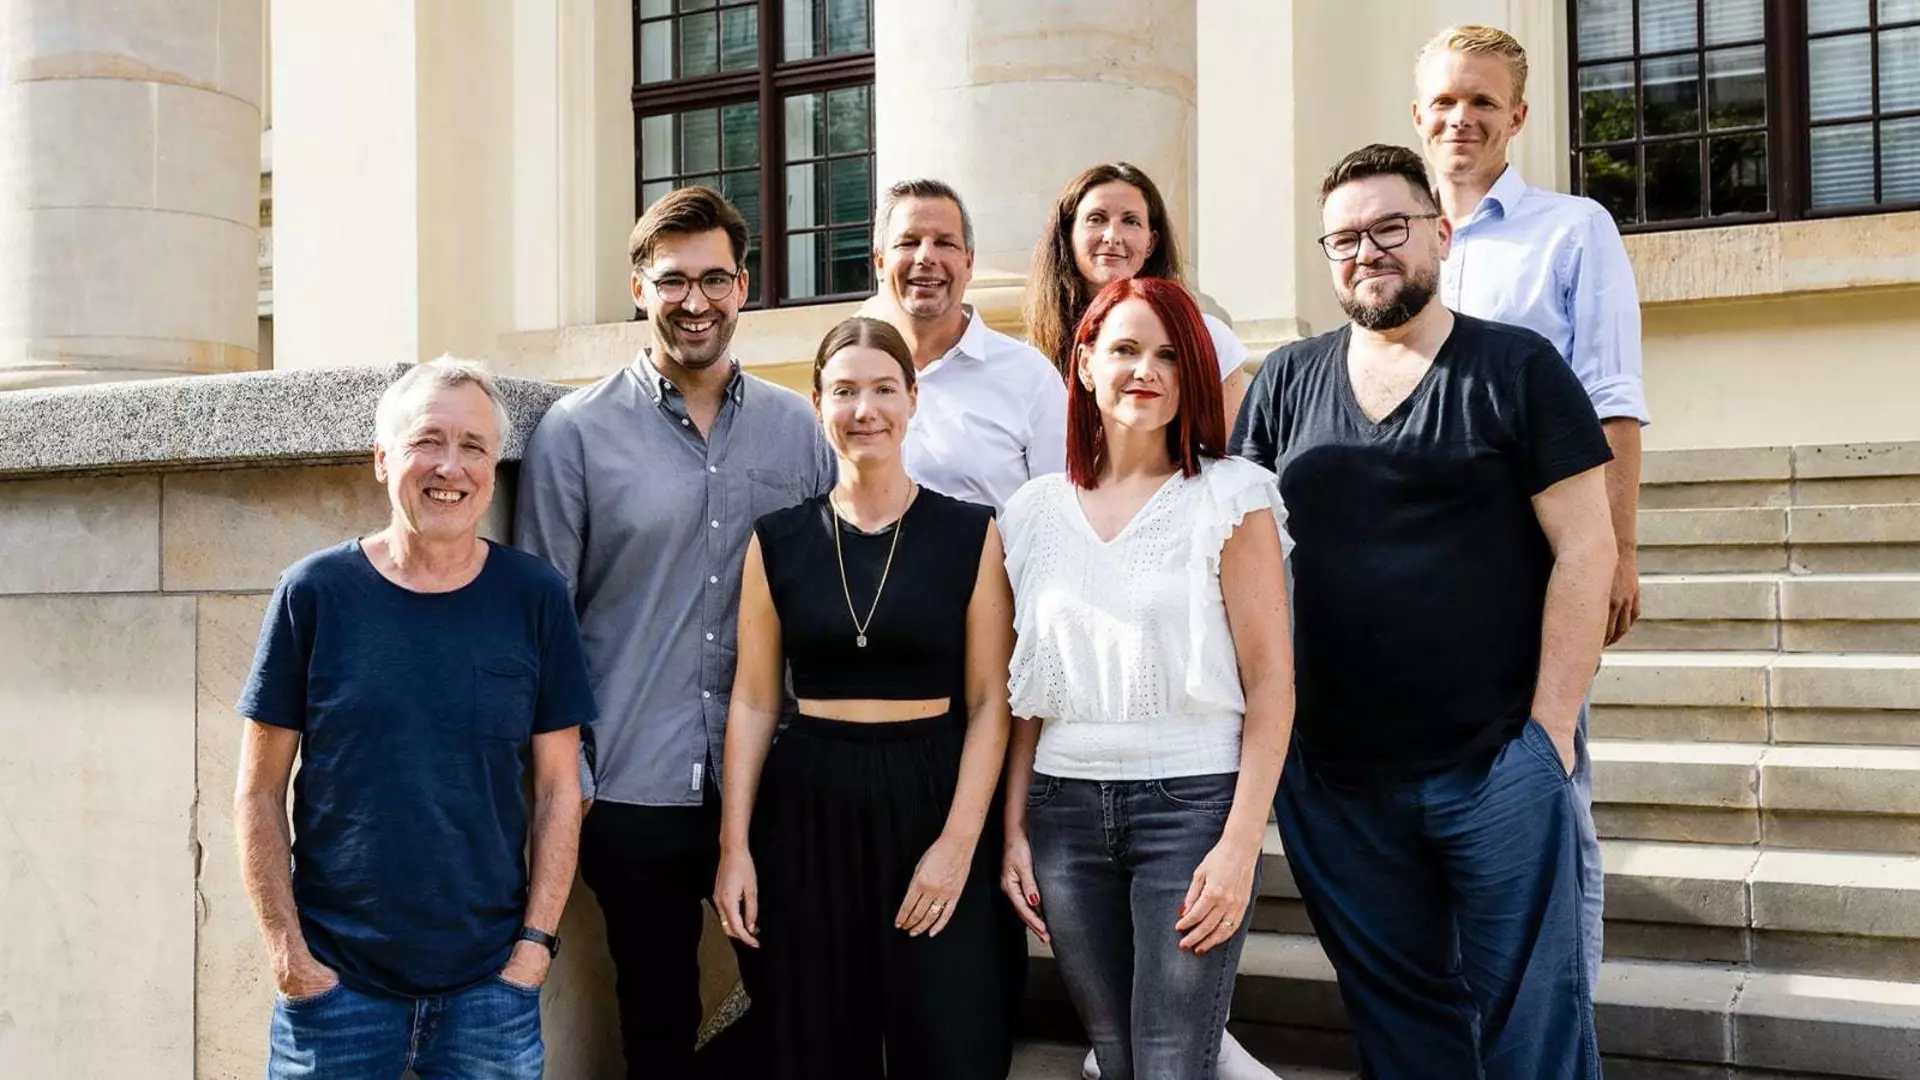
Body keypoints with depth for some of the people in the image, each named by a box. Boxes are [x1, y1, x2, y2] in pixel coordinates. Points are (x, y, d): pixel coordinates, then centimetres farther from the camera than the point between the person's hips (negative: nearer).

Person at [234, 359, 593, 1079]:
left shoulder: (535, 597, -1)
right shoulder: (315, 593, -3)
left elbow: (558, 789, 2)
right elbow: (260, 793, 0)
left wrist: (536, 941, -4)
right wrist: (288, 954, -6)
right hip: (334, 982, -1)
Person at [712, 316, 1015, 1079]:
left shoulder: (970, 535, -1)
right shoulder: (778, 540, 3)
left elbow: (990, 703, -3)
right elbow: (753, 702, 5)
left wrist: (959, 840, -11)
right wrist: (734, 845, 0)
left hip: (928, 798, -1)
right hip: (807, 804, 2)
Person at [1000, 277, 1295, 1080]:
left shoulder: (1231, 497, -3)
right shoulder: (1036, 511, 9)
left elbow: (1270, 683, -6)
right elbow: (1026, 695, 13)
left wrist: (1240, 845, -13)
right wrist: (1013, 830, 7)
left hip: (1190, 801, -3)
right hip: (1065, 810, 4)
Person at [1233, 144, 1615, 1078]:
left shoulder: (1517, 369, -2)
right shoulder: (1286, 383, 8)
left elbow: (1584, 550, -4)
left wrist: (1549, 728, -9)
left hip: (1496, 766, -3)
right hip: (1331, 774, 3)